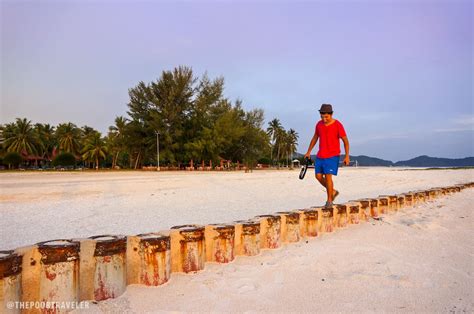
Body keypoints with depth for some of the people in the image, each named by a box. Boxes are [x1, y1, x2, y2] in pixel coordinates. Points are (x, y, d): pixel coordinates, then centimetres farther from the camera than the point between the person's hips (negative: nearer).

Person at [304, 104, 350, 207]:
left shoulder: (338, 125, -11)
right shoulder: (319, 124, 4)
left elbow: (345, 141, -6)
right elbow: (315, 138, 17)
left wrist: (347, 156, -12)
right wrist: (309, 152, 18)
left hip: (333, 156, -5)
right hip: (320, 156, 5)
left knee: (328, 176, -11)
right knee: (318, 176, 1)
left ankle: (329, 200, 3)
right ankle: (333, 191, 23)